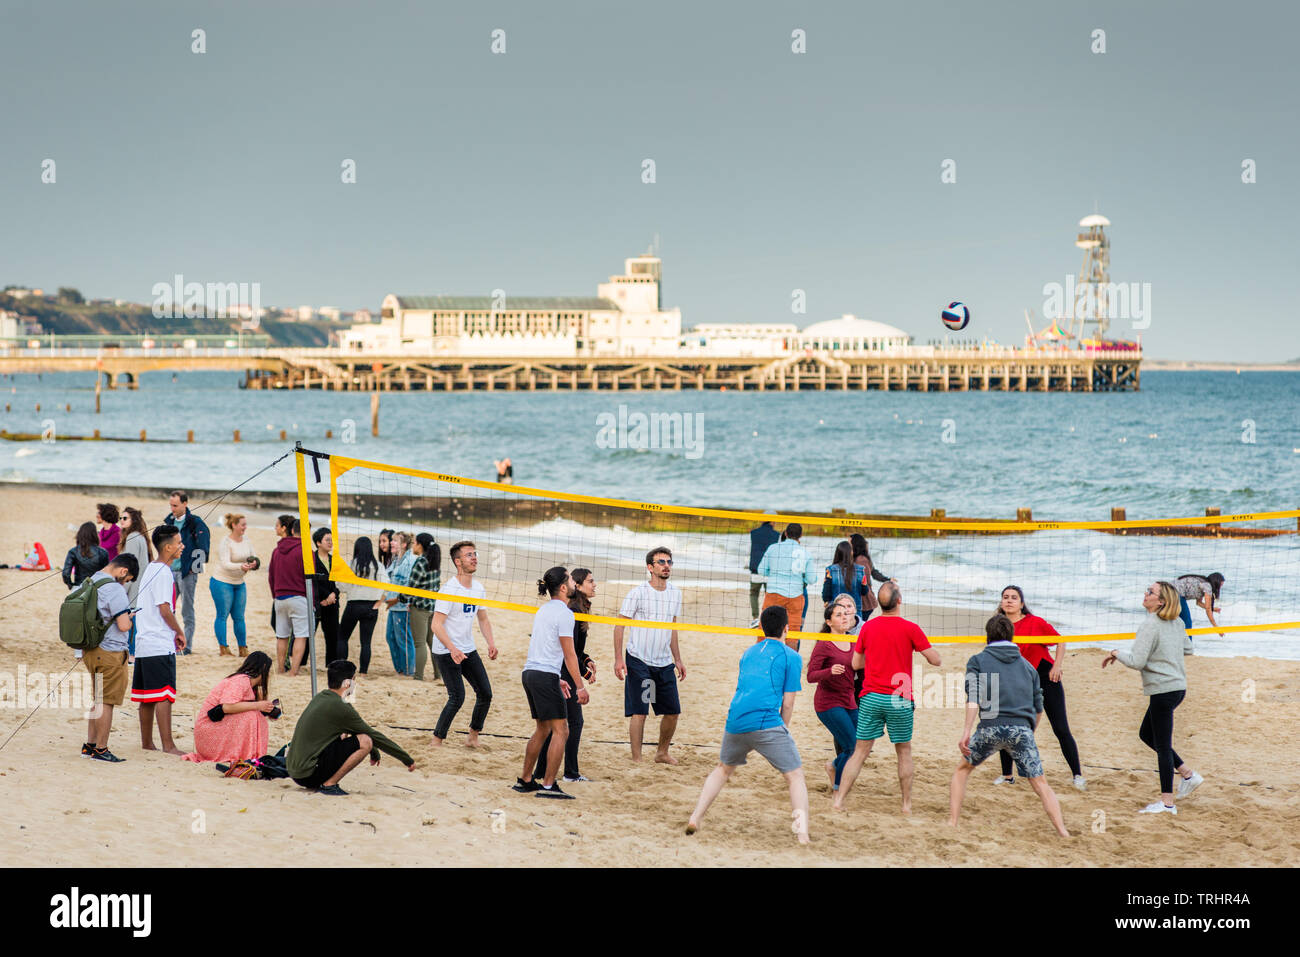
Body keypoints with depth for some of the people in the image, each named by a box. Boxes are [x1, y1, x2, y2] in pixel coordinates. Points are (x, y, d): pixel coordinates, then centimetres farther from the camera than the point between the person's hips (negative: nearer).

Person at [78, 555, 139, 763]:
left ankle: (89, 745, 22)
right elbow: (123, 626, -22)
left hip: (91, 650, 9)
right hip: (110, 652, -9)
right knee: (107, 701, -1)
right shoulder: (115, 590, -19)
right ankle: (101, 750, 3)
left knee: (98, 699, 18)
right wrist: (130, 618, -1)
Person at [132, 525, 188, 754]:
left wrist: (173, 632, 18)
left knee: (147, 696, 13)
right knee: (163, 695, -9)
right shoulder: (163, 573, -14)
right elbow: (165, 609, -18)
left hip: (144, 643, 10)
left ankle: (146, 742, 19)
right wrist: (179, 632, -4)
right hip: (160, 645, -10)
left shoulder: (150, 569, 16)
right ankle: (168, 745, -11)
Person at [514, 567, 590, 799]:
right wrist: (580, 686, -10)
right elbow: (569, 654, -12)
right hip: (546, 676, -9)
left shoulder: (544, 610, 17)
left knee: (542, 729, 19)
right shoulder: (563, 612, -10)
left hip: (530, 673, 9)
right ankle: (548, 785, -8)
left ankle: (525, 780, 23)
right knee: (561, 730, -5)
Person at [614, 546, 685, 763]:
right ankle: (636, 760, -2)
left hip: (664, 663, 6)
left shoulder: (675, 593, 8)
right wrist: (618, 658, -13)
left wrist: (678, 659, 17)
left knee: (673, 711, 8)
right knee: (639, 712, -8)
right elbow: (619, 626, -6)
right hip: (638, 660, -6)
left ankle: (662, 753, 28)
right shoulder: (637, 593, -9)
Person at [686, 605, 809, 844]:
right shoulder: (791, 657, 7)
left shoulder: (749, 652, 23)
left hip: (735, 723, 5)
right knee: (795, 777, 2)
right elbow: (787, 703, 4)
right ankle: (802, 832, -13)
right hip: (766, 722, -5)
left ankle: (696, 818, 21)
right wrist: (782, 730, 18)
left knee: (723, 769, 29)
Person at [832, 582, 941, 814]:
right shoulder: (910, 628, -7)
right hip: (899, 699, -2)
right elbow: (935, 660, -2)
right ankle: (907, 804, 15)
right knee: (904, 751, 13)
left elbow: (856, 663, 11)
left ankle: (839, 799, -1)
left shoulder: (868, 627, 3)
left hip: (871, 697, 2)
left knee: (860, 751, 6)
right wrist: (919, 646, 17)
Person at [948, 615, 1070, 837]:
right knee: (1040, 783, 6)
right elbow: (1038, 708, 24)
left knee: (962, 770, 20)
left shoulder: (978, 660, 14)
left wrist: (966, 731, -11)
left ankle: (952, 823, 13)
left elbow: (973, 697, -3)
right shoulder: (1026, 665, 23)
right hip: (1022, 728, 1)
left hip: (990, 727, -1)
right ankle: (1062, 831, -7)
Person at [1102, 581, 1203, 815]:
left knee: (1162, 745, -2)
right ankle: (1187, 774, 22)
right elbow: (1187, 647, 24)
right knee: (1146, 734, 22)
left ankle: (1167, 802, 3)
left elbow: (1136, 662, -20)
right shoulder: (1176, 623, 8)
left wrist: (1115, 654, -4)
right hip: (1178, 687, 9)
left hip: (1163, 690, -9)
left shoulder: (1150, 625, -18)